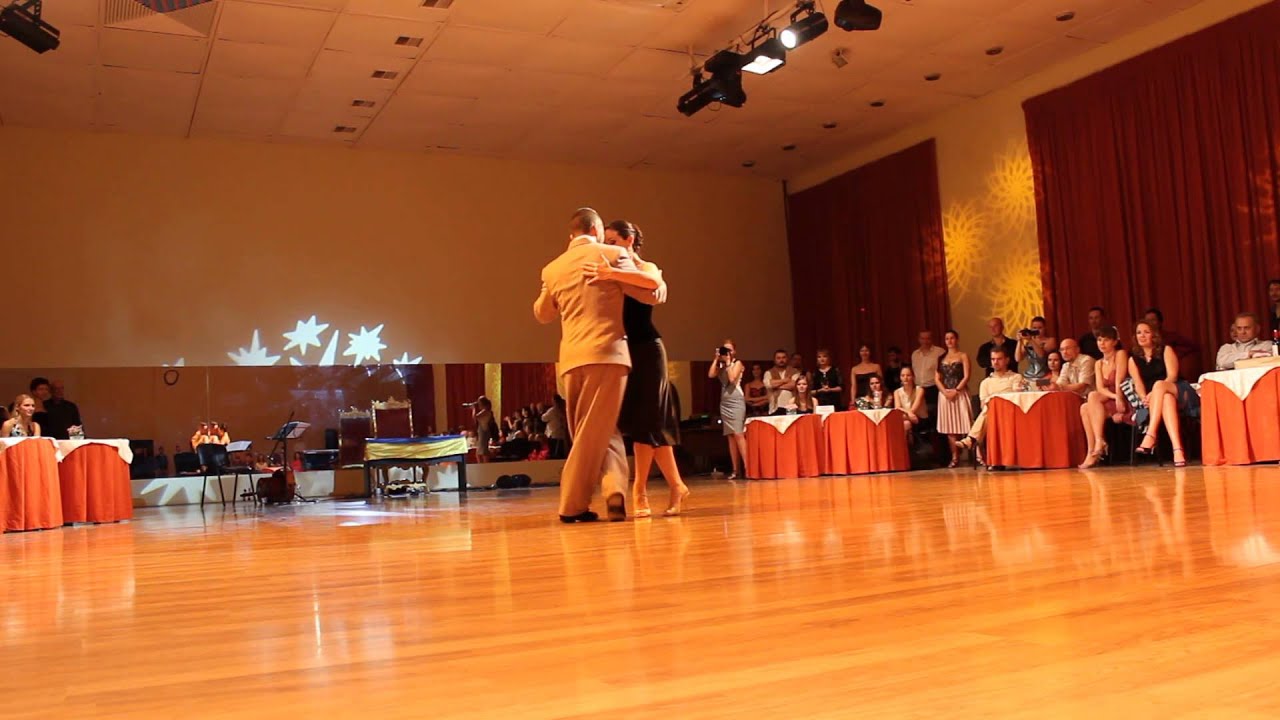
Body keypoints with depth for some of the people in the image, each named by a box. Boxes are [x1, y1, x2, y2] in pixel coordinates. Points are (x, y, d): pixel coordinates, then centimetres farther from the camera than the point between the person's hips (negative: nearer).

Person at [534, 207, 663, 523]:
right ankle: (572, 505, -1)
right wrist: (660, 283, 29)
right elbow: (652, 295, 7)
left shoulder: (552, 269, 13)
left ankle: (615, 495, 2)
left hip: (571, 358, 4)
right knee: (595, 432, 0)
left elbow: (542, 314, 29)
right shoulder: (612, 255, 2)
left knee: (605, 433, 13)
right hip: (607, 353, -4)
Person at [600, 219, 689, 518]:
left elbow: (653, 283, -29)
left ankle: (640, 492, -1)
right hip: (624, 351, 6)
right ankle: (676, 487, 14)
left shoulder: (647, 268, -3)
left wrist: (613, 274, -40)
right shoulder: (614, 273, 14)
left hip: (646, 350, -6)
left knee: (645, 419, -5)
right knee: (640, 421, 6)